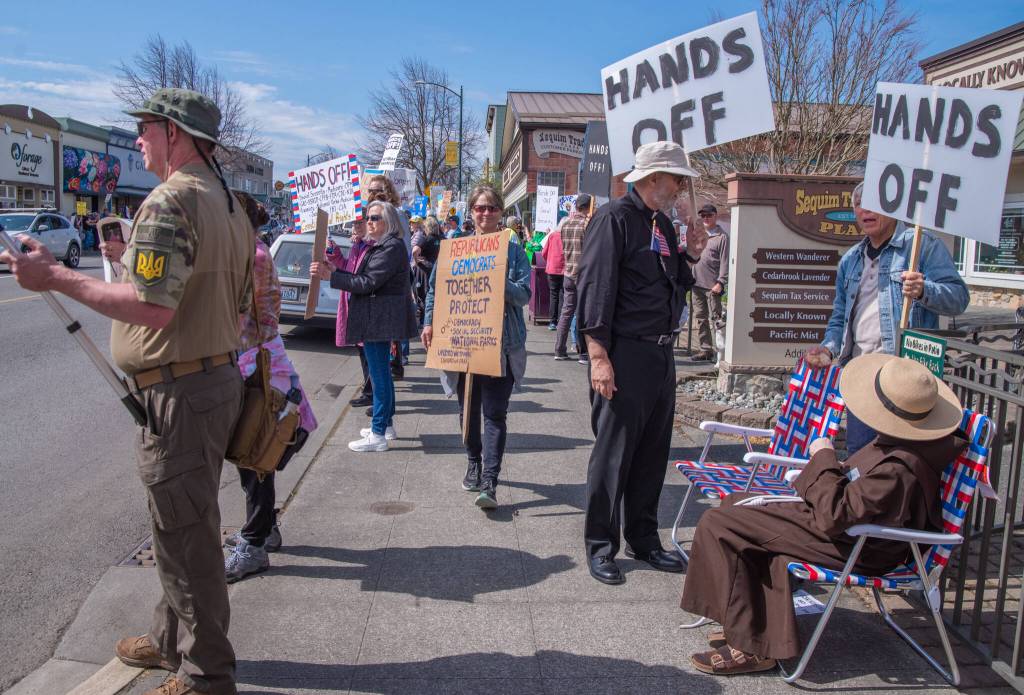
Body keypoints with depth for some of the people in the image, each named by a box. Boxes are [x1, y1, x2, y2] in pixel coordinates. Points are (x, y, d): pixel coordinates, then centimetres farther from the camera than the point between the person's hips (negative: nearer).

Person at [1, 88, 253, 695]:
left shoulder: (171, 200, -16)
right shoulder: (230, 204, 14)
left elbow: (152, 306, -26)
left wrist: (55, 277, -17)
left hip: (179, 393, -10)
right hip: (220, 377, 10)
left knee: (187, 535, 1)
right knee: (187, 526, 21)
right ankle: (174, 639, 38)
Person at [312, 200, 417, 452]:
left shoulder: (391, 247, -15)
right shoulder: (377, 246, 16)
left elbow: (368, 283, -21)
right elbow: (365, 279, 14)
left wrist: (329, 275, -20)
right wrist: (335, 271, 5)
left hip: (380, 318, -10)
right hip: (378, 318, 11)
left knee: (379, 374, -5)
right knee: (381, 372, 17)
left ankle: (378, 435, 2)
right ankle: (386, 424, 30)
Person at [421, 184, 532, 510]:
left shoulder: (513, 252, 3)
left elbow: (524, 295, -4)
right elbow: (436, 287, 10)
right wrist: (430, 322, 1)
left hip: (501, 344, -2)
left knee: (495, 413, -6)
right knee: (468, 408, 14)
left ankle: (489, 482, -6)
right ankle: (474, 463, 35)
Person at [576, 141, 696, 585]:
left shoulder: (664, 224, 16)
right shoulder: (614, 218, -10)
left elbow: (681, 282, 23)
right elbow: (595, 287, -17)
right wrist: (599, 356, -21)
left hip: (661, 354, 9)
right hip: (625, 354, -8)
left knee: (652, 453, 15)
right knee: (613, 453, 1)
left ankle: (643, 540, 29)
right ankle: (600, 546, 15)